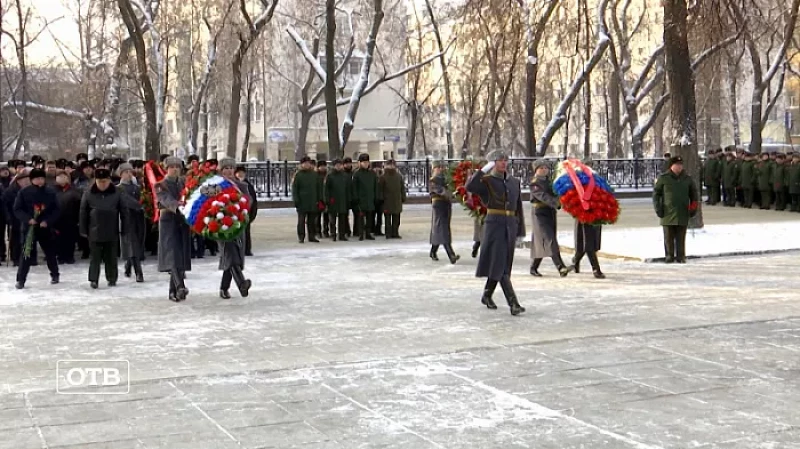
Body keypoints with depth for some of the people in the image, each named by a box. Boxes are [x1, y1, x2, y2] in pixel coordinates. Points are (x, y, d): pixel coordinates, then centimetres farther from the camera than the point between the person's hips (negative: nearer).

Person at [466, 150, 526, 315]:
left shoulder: (514, 182, 12)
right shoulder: (487, 180, -3)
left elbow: (518, 208, 15)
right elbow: (469, 186, -24)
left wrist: (520, 231, 14)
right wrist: (484, 170, -23)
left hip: (510, 225, 6)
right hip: (494, 224, -6)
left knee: (502, 264, 12)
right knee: (500, 265, -10)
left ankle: (487, 296, 30)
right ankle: (513, 303, -15)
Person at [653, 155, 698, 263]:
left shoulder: (687, 179, 10)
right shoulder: (663, 178, 1)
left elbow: (693, 193, 19)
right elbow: (656, 193, 4)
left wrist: (693, 208, 9)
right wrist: (658, 208, -3)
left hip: (683, 214, 2)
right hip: (668, 213, -2)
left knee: (681, 237, 4)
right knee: (669, 237, 2)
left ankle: (681, 256, 11)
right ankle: (670, 255, 10)